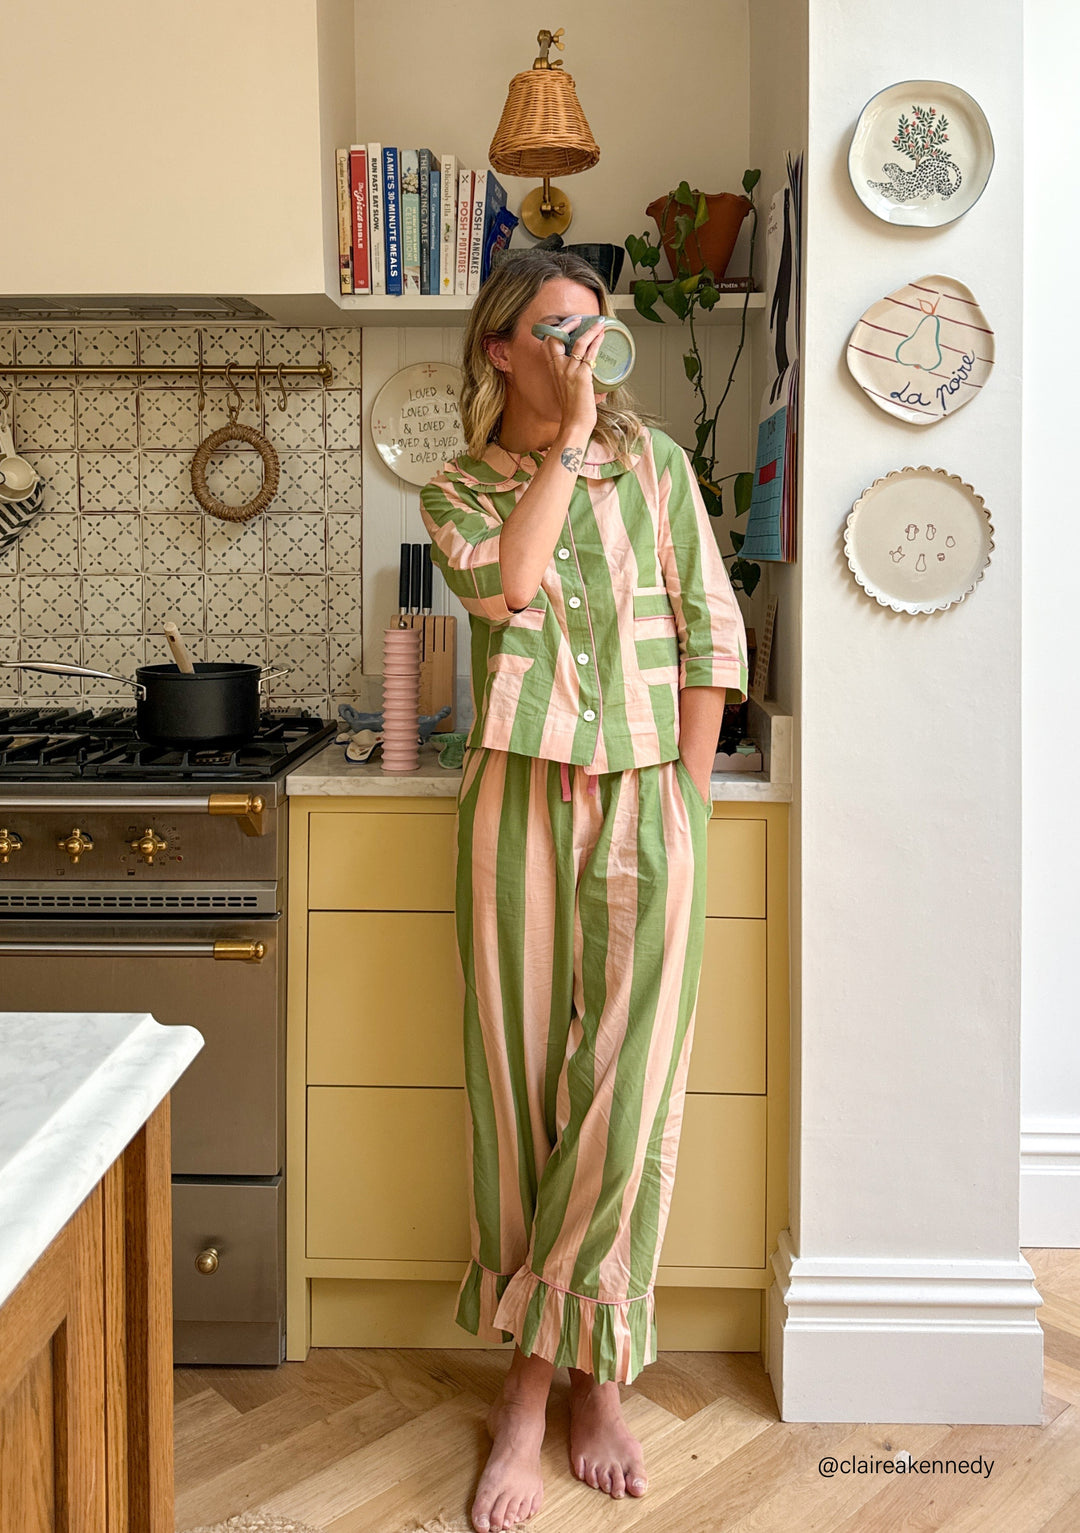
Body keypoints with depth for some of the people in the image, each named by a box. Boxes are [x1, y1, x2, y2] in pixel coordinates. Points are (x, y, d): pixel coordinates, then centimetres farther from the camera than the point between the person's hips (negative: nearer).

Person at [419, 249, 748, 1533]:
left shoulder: (652, 458, 7)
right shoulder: (455, 490, 7)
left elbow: (713, 632, 4)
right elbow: (505, 585, -15)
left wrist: (685, 801, -1)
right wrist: (567, 440, -10)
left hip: (646, 803, 0)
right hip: (519, 802, 0)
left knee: (623, 1094, 0)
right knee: (520, 1084, 3)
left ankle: (559, 1367, 18)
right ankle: (563, 1375, 18)